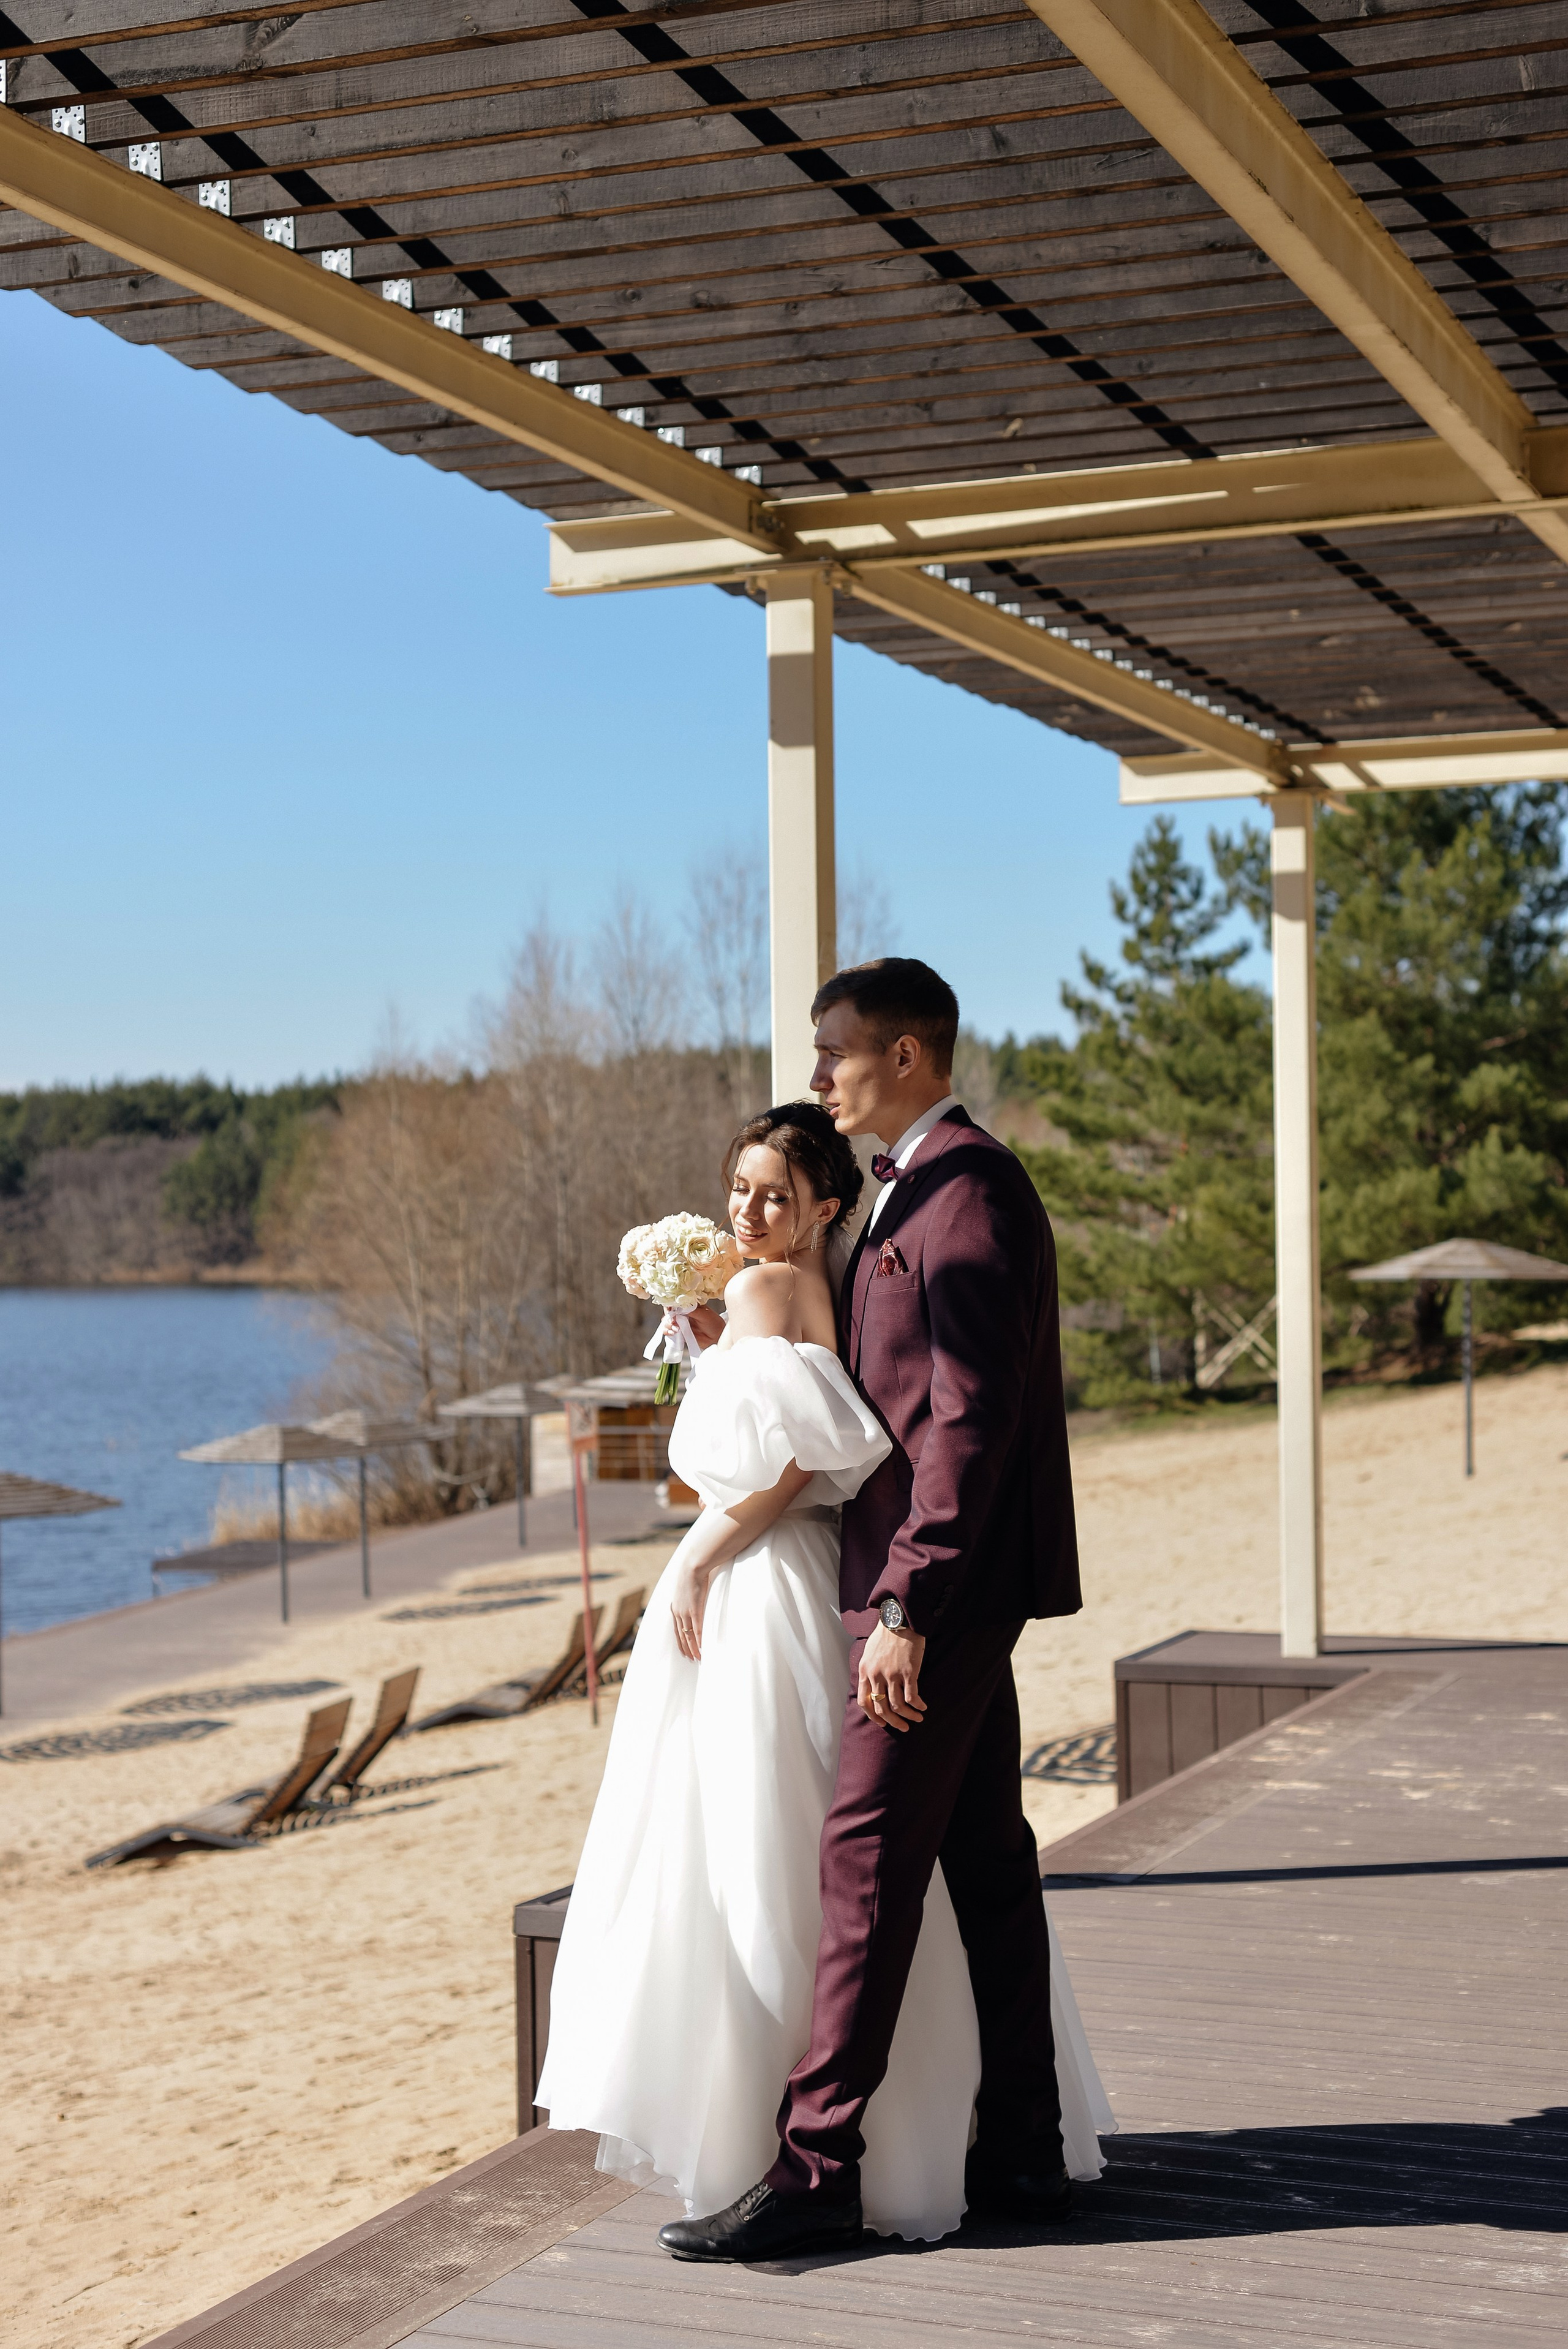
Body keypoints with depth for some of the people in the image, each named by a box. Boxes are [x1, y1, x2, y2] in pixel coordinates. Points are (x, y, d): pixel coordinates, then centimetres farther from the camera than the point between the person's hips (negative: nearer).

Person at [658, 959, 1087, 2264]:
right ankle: (1023, 2155, 18)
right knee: (985, 1862, 12)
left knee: (869, 1864, -8)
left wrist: (904, 1604, -23)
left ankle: (818, 2169, -3)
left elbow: (972, 1414, -21)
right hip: (952, 1587, 10)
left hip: (941, 1580, -10)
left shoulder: (966, 1189, -15)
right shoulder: (919, 1188, 17)